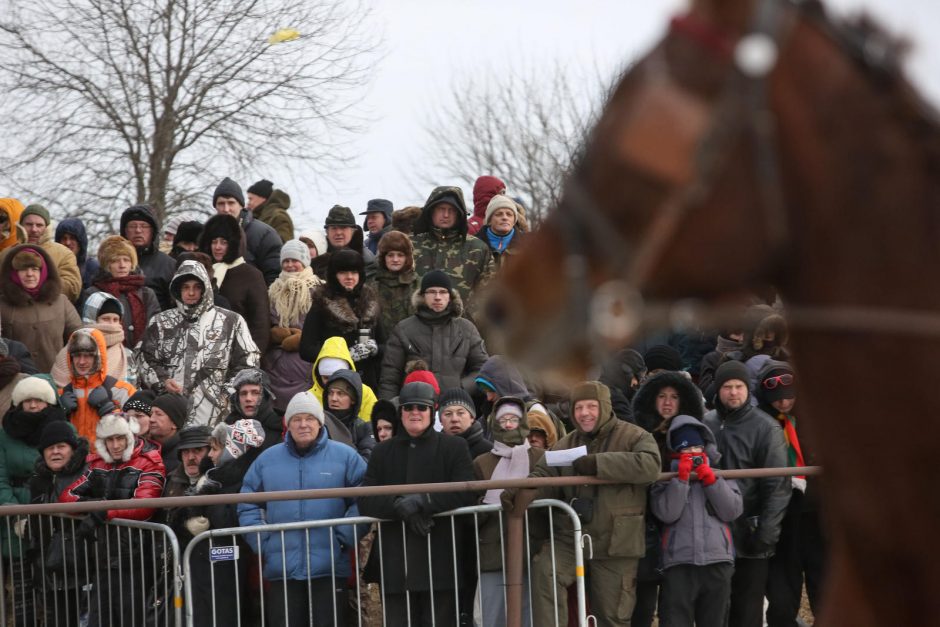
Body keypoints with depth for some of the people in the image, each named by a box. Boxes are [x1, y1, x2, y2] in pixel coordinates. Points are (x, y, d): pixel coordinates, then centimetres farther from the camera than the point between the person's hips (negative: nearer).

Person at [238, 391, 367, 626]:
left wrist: (345, 538, -8)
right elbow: (248, 505, 13)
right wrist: (262, 542, 1)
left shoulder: (344, 456, 2)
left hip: (329, 570, -2)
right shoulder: (267, 459, 10)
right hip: (281, 570, 2)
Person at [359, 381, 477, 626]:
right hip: (396, 566, 3)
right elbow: (365, 501, 5)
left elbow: (467, 493, -7)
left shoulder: (454, 447, 8)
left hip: (440, 561, -3)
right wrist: (399, 505, -15)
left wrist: (423, 501, -17)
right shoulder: (382, 452, 16)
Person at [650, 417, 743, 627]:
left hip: (718, 562, 3)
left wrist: (709, 478, -4)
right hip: (679, 563, -3)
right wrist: (682, 477, -9)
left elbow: (732, 511, 1)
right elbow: (667, 513, -9)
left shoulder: (721, 476, 15)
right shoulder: (665, 481, 9)